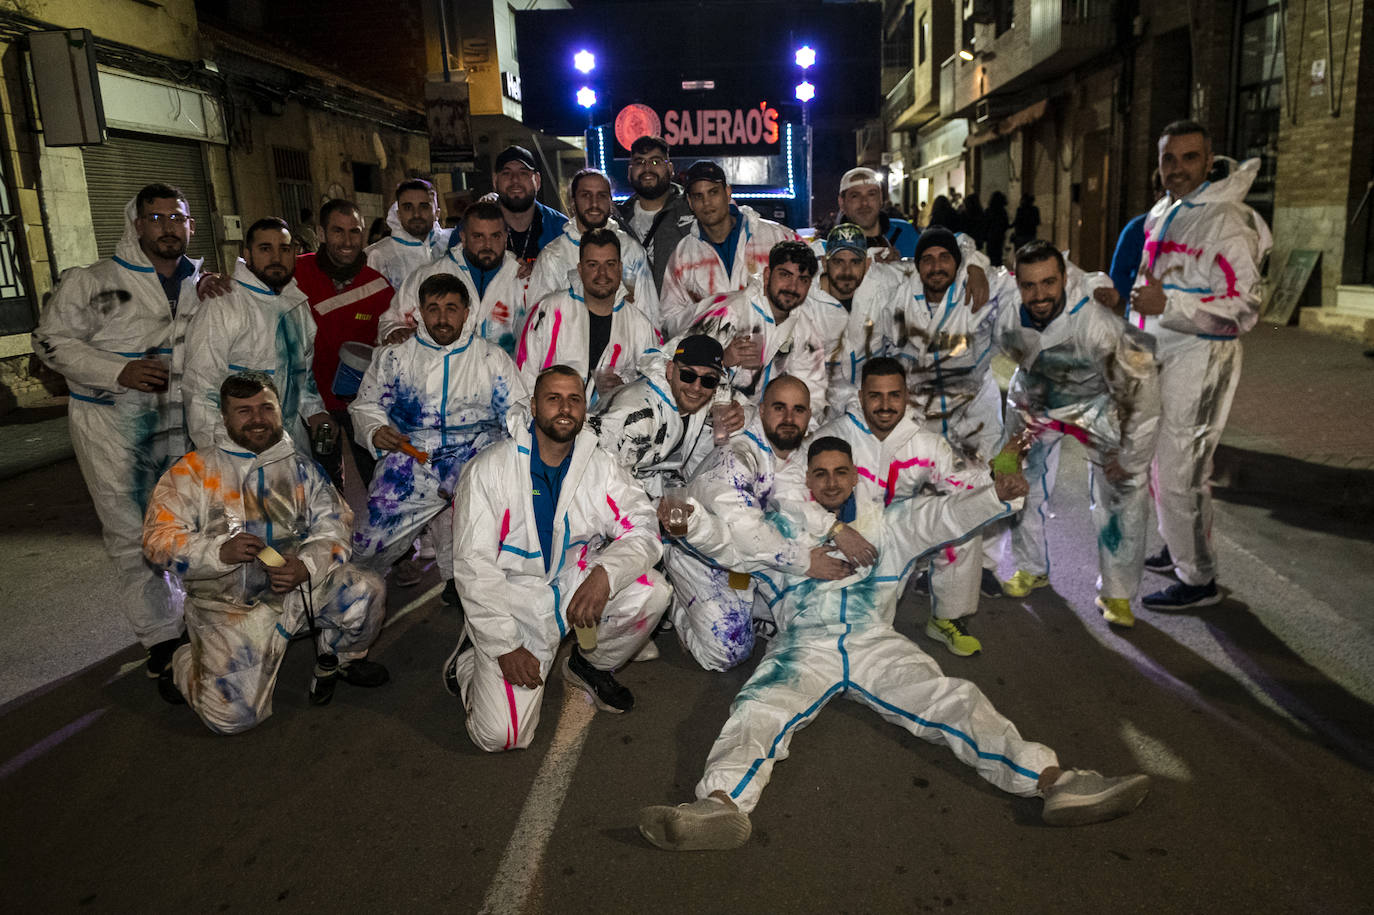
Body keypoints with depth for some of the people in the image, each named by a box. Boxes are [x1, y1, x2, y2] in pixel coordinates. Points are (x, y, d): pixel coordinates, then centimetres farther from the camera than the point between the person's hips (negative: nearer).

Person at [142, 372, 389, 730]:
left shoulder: (302, 469, 8)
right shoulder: (193, 471, 0)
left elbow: (333, 529, 2)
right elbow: (159, 540, -6)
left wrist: (306, 566, -19)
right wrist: (221, 552, -23)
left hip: (300, 589, 3)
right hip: (227, 606, -3)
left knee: (366, 594, -21)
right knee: (233, 714, -14)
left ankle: (336, 659, 12)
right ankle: (185, 666, 21)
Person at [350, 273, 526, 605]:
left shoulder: (493, 359, 12)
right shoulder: (395, 356, 15)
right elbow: (365, 405, 17)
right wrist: (375, 432, -5)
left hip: (475, 457, 0)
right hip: (412, 459, 0)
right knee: (367, 547, -15)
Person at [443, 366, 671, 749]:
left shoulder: (601, 467, -1)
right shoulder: (489, 470, -11)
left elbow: (642, 530, -8)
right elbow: (473, 566, -13)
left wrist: (605, 574, -30)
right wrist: (505, 647, -17)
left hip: (576, 588, 4)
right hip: (513, 603, -4)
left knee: (651, 592, -23)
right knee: (501, 736, -16)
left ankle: (592, 666, 7)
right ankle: (472, 657, 17)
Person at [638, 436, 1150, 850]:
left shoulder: (888, 523, 23)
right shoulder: (785, 527, 21)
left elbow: (948, 517, 12)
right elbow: (732, 544, 9)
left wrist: (998, 493, -7)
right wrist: (690, 523, -11)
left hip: (874, 642, 1)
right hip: (804, 645, -1)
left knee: (954, 700, -20)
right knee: (760, 708, -30)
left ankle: (1053, 782, -33)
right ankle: (721, 804, -53)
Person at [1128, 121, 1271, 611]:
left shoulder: (1227, 222, -17)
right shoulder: (1162, 213, 10)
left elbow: (1243, 309, -22)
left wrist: (1168, 304, -30)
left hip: (1199, 362, -9)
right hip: (1160, 357, 9)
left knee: (1179, 473, -7)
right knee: (1162, 459, 19)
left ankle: (1198, 580, 7)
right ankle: (1178, 548, 36)